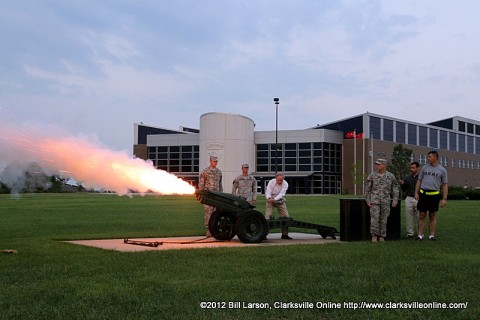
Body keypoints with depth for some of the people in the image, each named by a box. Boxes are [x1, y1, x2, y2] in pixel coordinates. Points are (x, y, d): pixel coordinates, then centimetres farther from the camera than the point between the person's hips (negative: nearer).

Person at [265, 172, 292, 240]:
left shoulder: (285, 184, -15)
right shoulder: (271, 182, -18)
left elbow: (281, 194, -27)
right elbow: (268, 191, -25)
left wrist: (274, 199, -43)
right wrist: (269, 198, -48)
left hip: (280, 201, 2)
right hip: (271, 200, -2)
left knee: (286, 216, -2)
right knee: (267, 216, -15)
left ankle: (285, 234, 11)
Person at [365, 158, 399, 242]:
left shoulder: (391, 176, 2)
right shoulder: (372, 176, 1)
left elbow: (395, 189, 6)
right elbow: (367, 189, 7)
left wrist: (395, 200, -1)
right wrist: (367, 200, 1)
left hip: (386, 201, 1)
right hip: (374, 201, -1)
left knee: (383, 220, 4)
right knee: (374, 219, -7)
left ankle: (382, 237, 12)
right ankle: (374, 236, 5)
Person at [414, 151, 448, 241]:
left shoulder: (442, 170, 4)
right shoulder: (424, 168, 9)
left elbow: (445, 185, 4)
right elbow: (419, 181, 13)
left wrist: (444, 198, -4)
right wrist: (416, 193, 3)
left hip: (434, 195, -1)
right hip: (423, 193, 1)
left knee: (432, 216, 5)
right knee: (422, 215, 1)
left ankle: (432, 235, 9)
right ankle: (420, 235, 4)